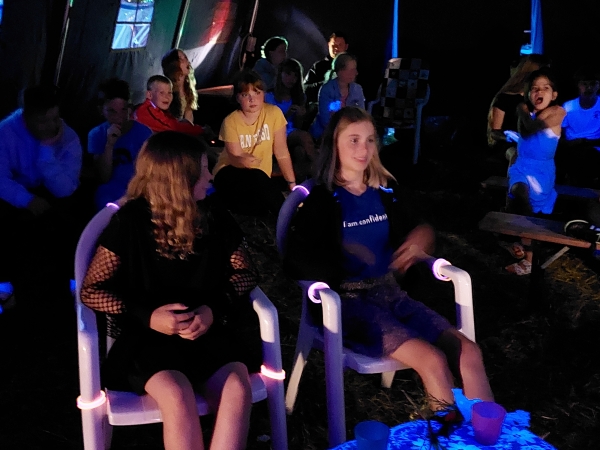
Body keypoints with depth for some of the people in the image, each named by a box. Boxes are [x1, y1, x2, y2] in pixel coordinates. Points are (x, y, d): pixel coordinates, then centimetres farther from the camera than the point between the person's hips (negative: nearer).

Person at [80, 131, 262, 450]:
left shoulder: (215, 217, 3)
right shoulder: (131, 222, -7)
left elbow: (245, 273, 8)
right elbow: (90, 290, -4)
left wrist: (215, 309, -12)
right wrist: (146, 315, -19)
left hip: (210, 330, 3)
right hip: (148, 335, -2)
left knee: (237, 387, -27)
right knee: (177, 395, -32)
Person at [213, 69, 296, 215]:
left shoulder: (274, 113, -9)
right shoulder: (231, 121, -11)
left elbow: (281, 152, -7)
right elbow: (235, 157, -15)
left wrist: (292, 184, -11)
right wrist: (242, 161, -41)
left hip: (258, 180, 2)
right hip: (230, 175, -1)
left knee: (259, 206, -32)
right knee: (257, 177, -34)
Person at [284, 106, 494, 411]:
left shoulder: (386, 191, 11)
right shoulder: (321, 200, -4)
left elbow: (418, 228, 24)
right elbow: (294, 263, -11)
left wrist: (420, 240, 0)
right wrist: (341, 270, -24)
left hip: (389, 292, 6)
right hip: (346, 300, -6)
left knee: (469, 353, -11)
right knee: (433, 361, -24)